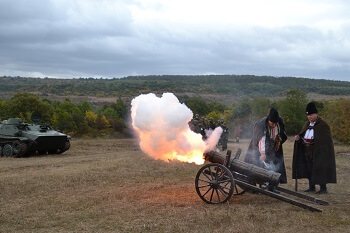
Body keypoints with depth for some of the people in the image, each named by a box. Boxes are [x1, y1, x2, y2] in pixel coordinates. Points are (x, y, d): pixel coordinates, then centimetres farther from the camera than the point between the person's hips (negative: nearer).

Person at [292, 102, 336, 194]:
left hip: (319, 151, -7)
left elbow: (325, 140, -12)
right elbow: (303, 134, 16)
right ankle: (311, 187, 20)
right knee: (309, 168, 10)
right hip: (308, 151, 7)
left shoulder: (323, 125, -10)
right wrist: (299, 137, -5)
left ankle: (323, 188, 6)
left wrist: (312, 141, -23)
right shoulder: (307, 124, 12)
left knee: (320, 168, -4)